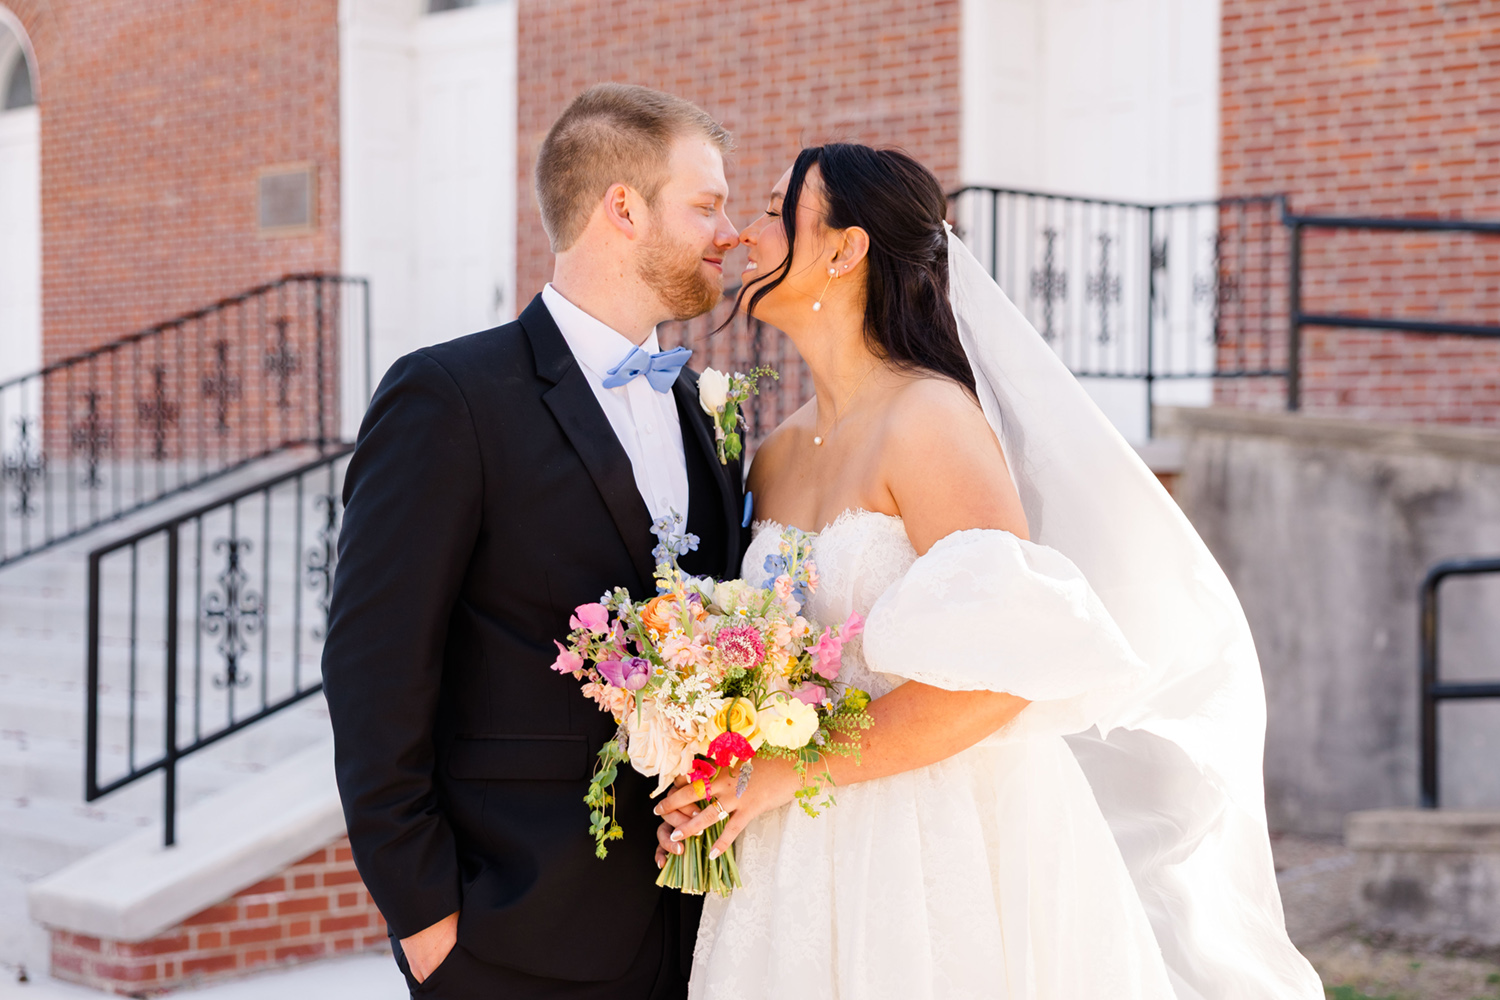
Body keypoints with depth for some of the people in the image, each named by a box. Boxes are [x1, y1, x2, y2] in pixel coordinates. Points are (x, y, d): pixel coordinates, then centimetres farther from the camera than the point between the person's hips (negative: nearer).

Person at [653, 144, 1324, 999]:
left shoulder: (931, 418, -14)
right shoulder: (776, 458, 9)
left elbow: (1005, 666, -22)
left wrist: (787, 771, -18)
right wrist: (717, 784, -2)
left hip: (947, 855, -7)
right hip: (806, 861, 7)